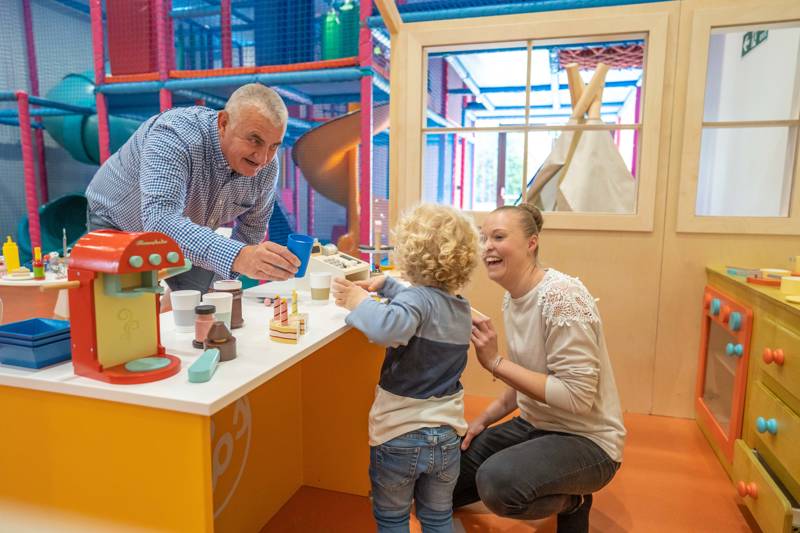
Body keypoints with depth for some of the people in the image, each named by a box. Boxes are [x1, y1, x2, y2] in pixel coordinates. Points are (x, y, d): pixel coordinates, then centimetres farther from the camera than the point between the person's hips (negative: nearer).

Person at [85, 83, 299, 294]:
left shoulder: (267, 168, -20)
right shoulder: (173, 137, -37)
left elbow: (251, 229, -5)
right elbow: (160, 223, -52)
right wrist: (236, 257, -68)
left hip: (188, 240, 4)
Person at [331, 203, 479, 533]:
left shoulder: (418, 297, -20)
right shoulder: (461, 307, 5)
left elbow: (388, 327, -42)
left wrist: (358, 301, -26)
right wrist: (384, 285, 24)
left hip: (399, 434, -6)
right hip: (446, 436, 6)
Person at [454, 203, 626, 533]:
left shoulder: (561, 296, -24)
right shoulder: (512, 298, 2)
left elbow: (577, 395, -27)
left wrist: (495, 362, -26)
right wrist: (485, 419, 5)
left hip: (585, 439, -8)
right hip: (535, 425, 9)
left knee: (496, 480, -33)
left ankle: (572, 501, 1)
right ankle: (555, 495, 19)